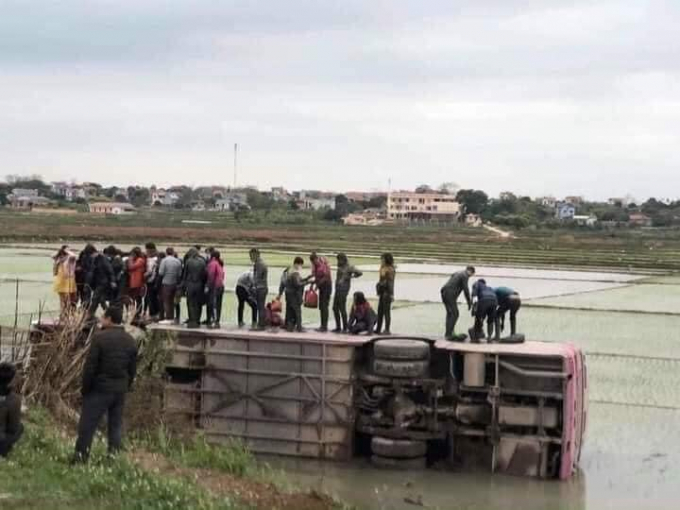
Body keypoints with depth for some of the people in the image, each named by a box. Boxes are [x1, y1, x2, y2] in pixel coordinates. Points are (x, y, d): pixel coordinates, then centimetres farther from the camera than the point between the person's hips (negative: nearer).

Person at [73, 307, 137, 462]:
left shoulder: (100, 338, -14)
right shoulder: (130, 341, 5)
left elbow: (90, 366, -14)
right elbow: (132, 369, 10)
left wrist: (85, 388, -5)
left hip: (100, 388, -5)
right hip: (120, 390, 5)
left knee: (88, 423, 2)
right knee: (116, 423, 13)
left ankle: (81, 455, 3)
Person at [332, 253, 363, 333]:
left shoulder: (349, 267, -7)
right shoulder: (340, 267, 17)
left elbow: (359, 273, -16)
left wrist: (349, 277, -7)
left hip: (344, 289, -8)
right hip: (337, 288, 8)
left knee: (342, 308, -7)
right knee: (335, 308, 8)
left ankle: (345, 328, 0)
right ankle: (338, 327, 15)